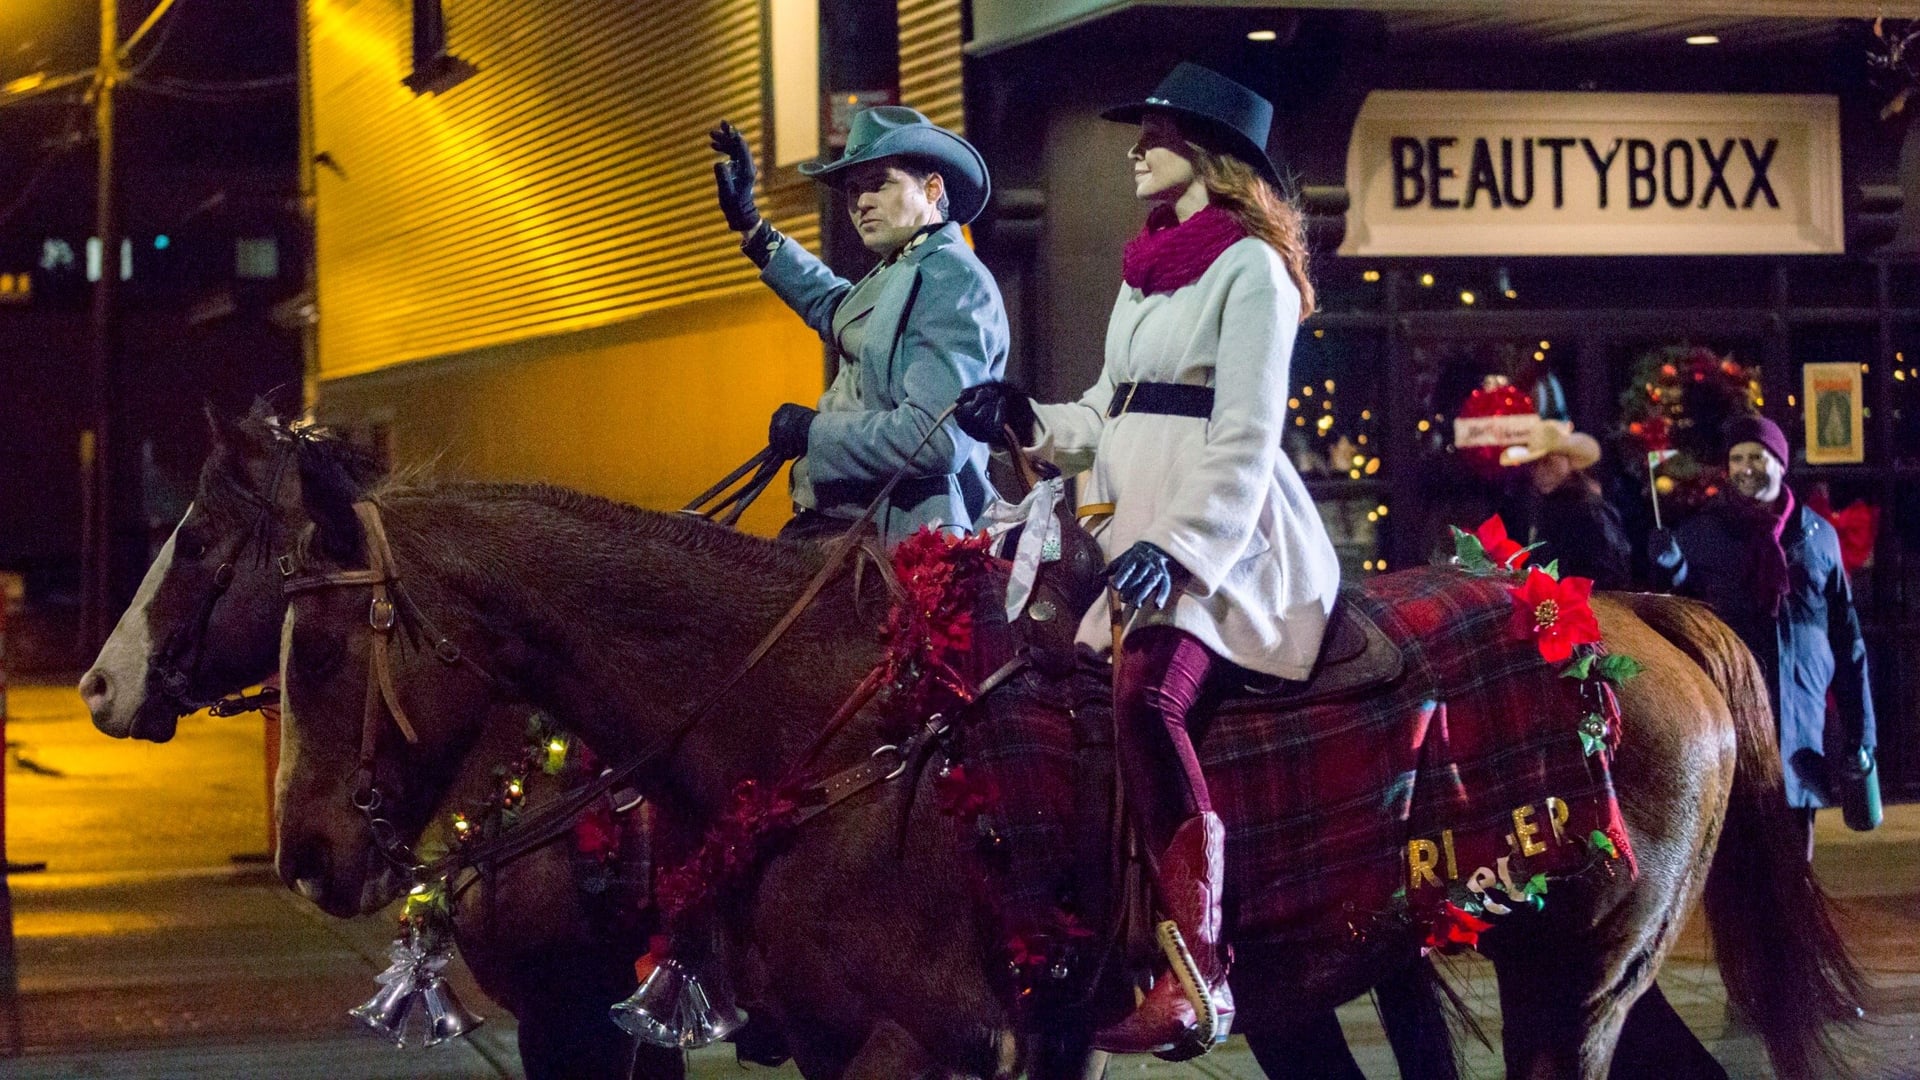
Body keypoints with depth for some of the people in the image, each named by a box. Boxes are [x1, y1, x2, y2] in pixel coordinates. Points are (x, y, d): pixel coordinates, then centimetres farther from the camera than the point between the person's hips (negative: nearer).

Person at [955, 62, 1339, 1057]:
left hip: (1219, 534, -10)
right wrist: (1028, 421, 5)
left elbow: (1244, 437, -13)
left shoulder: (1250, 267, -4)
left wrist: (1178, 548, -25)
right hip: (1130, 527, 10)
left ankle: (1198, 973, -34)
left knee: (1144, 695, -31)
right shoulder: (1145, 271, 22)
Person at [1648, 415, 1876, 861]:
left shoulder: (1818, 535, 10)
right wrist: (1668, 572, -21)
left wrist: (1859, 732, 9)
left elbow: (1847, 641, 13)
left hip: (1803, 723, 3)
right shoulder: (1702, 533, 4)